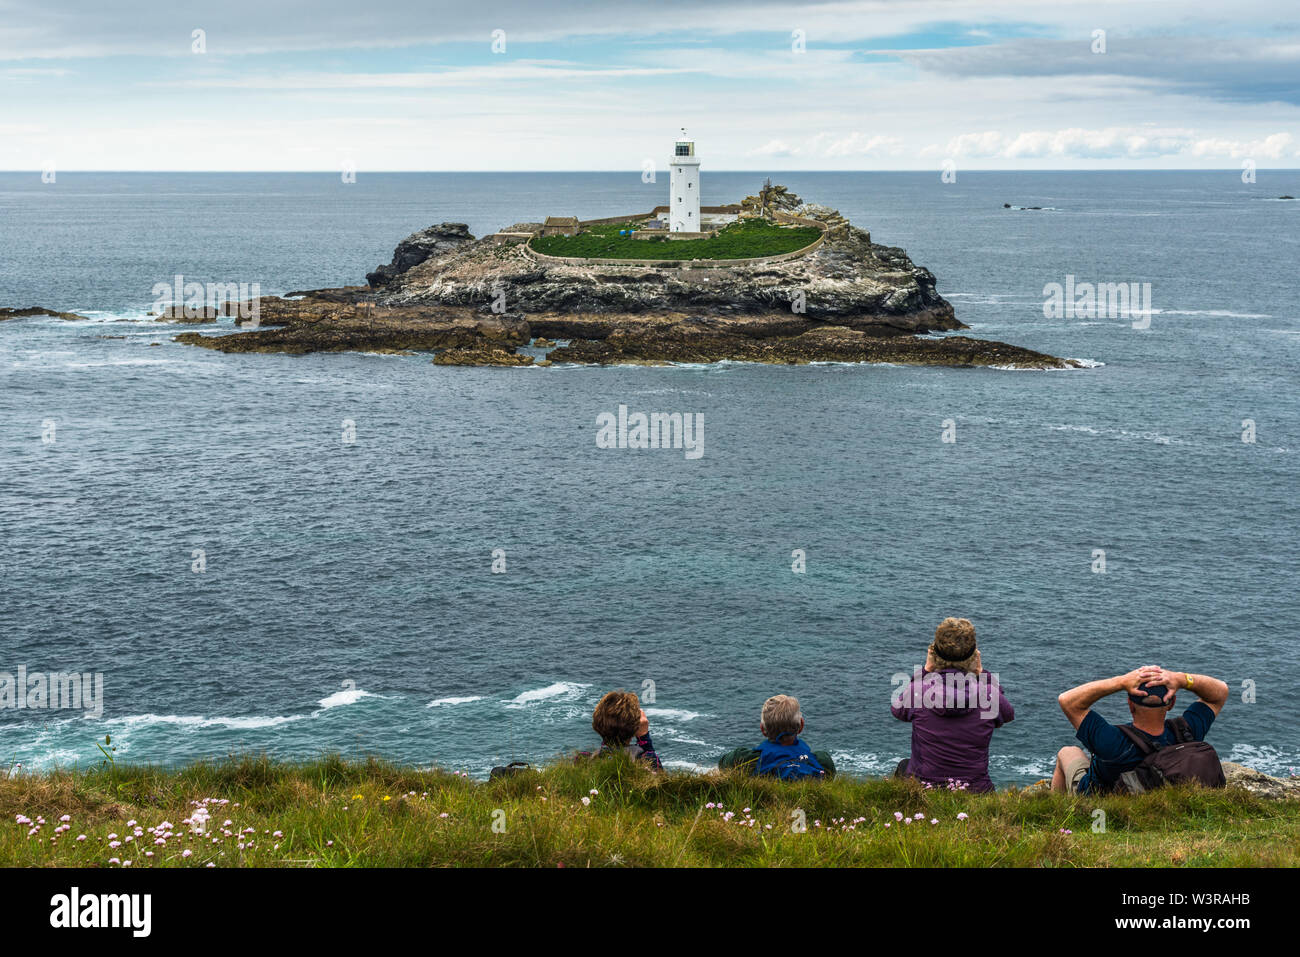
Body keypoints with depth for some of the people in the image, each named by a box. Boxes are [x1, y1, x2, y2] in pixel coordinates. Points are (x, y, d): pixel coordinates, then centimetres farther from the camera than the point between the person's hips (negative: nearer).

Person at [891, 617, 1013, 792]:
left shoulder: (917, 690, -15)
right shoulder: (988, 693, -14)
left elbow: (896, 710, 11)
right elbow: (1008, 714, 12)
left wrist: (925, 671, 8)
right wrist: (982, 674, 7)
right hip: (975, 794, 1)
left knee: (904, 765, 37)